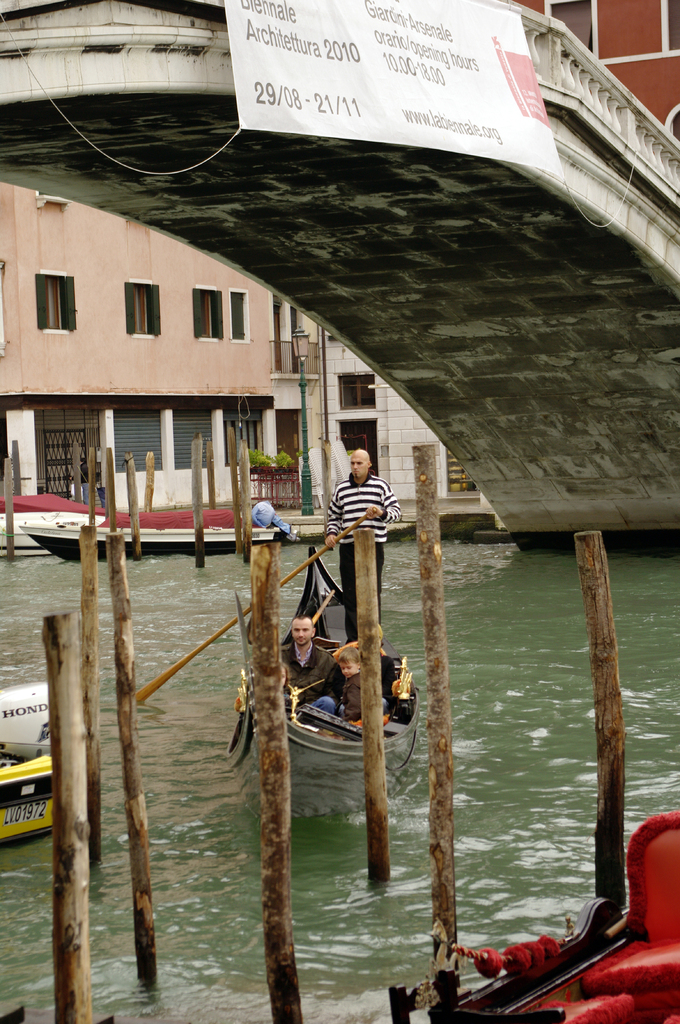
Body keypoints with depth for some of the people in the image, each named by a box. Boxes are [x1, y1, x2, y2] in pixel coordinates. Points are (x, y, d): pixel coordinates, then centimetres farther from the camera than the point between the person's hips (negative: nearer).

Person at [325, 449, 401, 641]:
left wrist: (382, 513, -21)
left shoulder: (380, 486, 3)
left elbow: (396, 512, -1)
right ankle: (353, 638, 7)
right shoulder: (342, 488, 12)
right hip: (348, 546, 3)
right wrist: (331, 533, 3)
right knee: (350, 594, 2)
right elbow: (334, 515, 21)